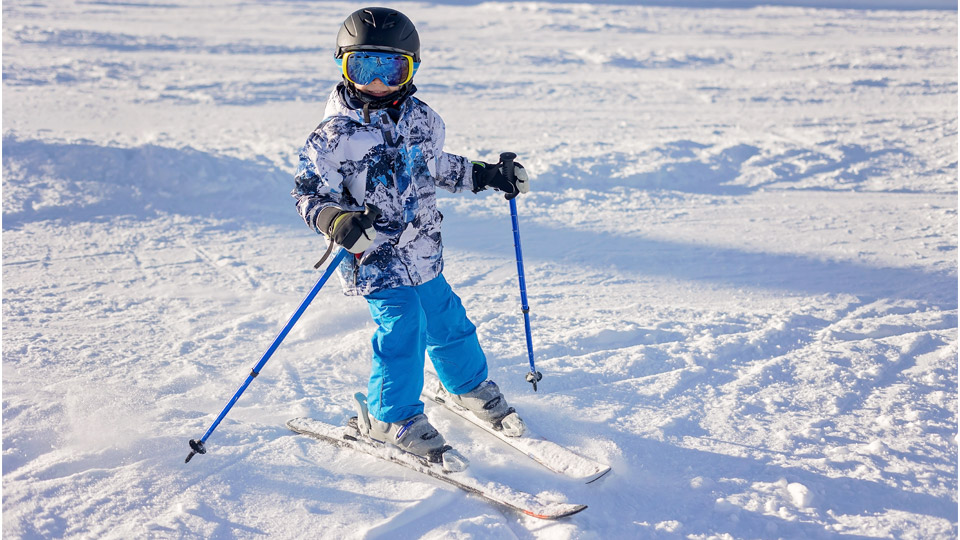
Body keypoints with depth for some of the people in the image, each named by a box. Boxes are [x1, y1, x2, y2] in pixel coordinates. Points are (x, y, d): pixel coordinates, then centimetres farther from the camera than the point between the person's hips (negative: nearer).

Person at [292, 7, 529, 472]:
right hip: (376, 259, -6)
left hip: (423, 254, 6)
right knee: (403, 327, -13)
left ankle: (470, 387, 43)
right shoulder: (335, 136, -14)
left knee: (446, 320, 17)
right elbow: (307, 193, -11)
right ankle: (391, 418, 9)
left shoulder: (422, 119, 4)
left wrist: (486, 175, 20)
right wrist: (334, 220, -31)